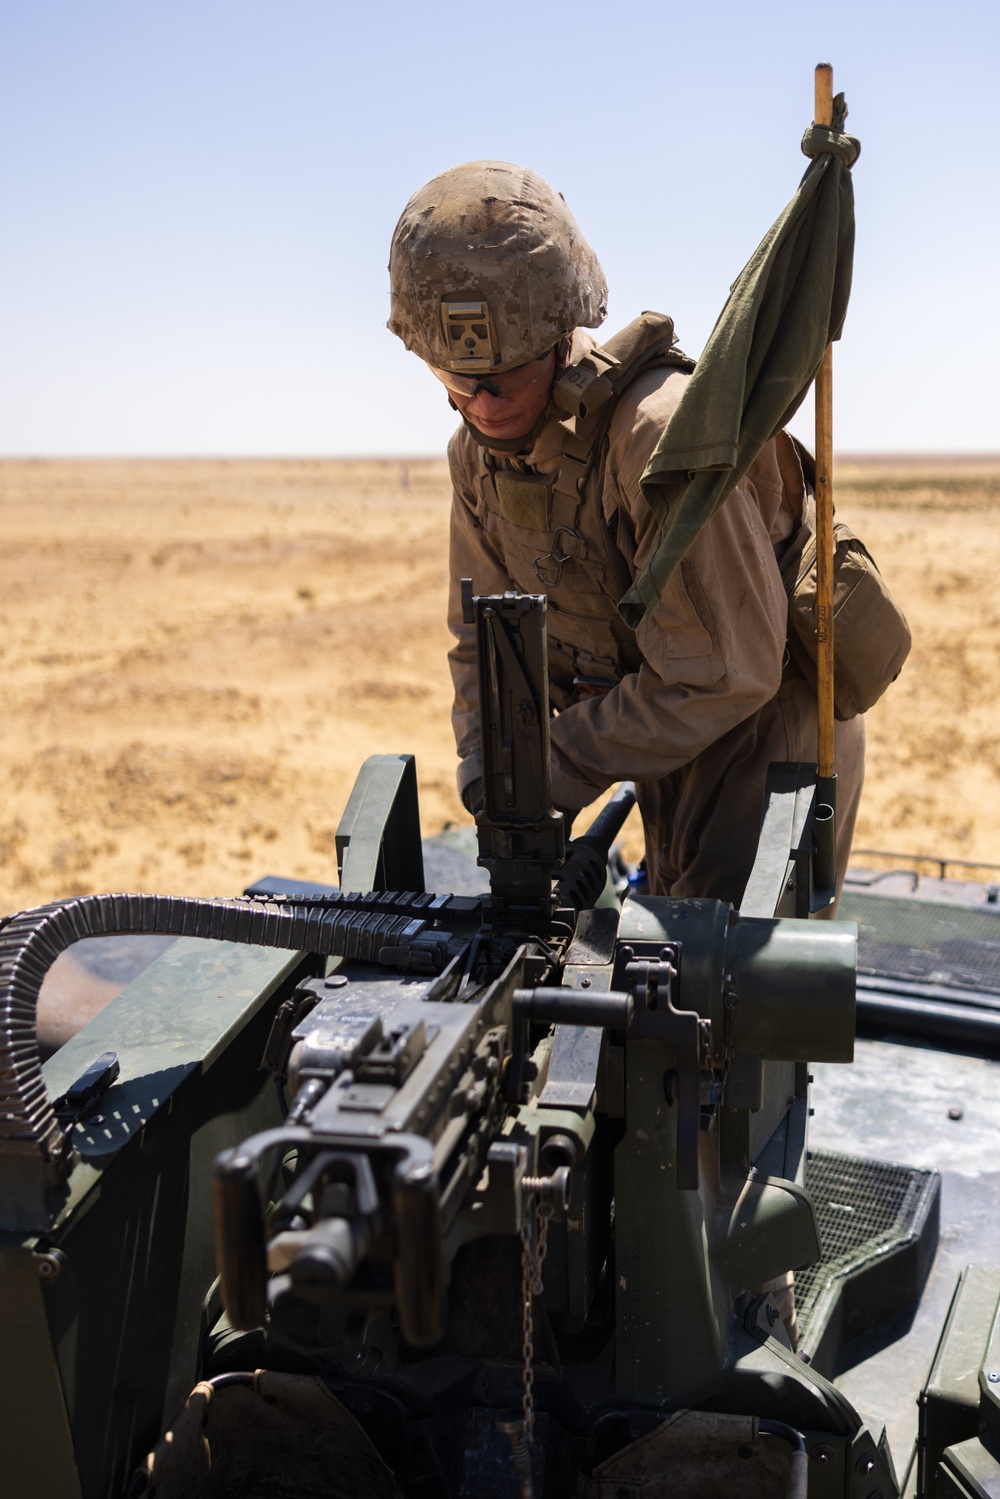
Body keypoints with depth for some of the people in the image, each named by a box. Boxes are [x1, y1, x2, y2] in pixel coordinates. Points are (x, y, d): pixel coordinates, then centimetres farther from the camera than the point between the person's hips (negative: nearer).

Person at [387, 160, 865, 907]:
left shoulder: (665, 433, -31)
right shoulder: (479, 450, -5)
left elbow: (725, 677, -29)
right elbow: (486, 634, 4)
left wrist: (557, 766, -23)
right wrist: (488, 768, -13)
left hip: (763, 732, -7)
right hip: (674, 738, 8)